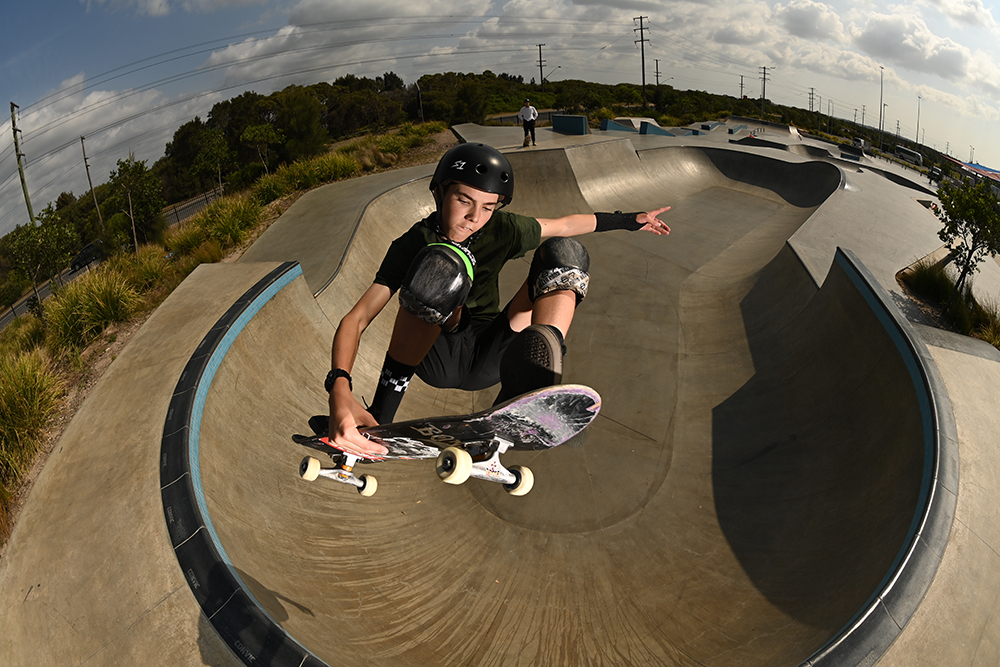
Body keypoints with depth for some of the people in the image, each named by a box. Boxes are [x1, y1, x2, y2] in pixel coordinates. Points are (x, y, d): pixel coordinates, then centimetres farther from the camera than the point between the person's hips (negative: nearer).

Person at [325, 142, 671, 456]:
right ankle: (379, 420, -31)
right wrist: (339, 387, -41)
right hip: (436, 359, -3)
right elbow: (356, 319, -23)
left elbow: (565, 225, 12)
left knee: (564, 251, -14)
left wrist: (628, 220, 16)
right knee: (438, 264, -34)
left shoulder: (501, 230, -5)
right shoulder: (414, 243, -14)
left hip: (486, 359, 4)